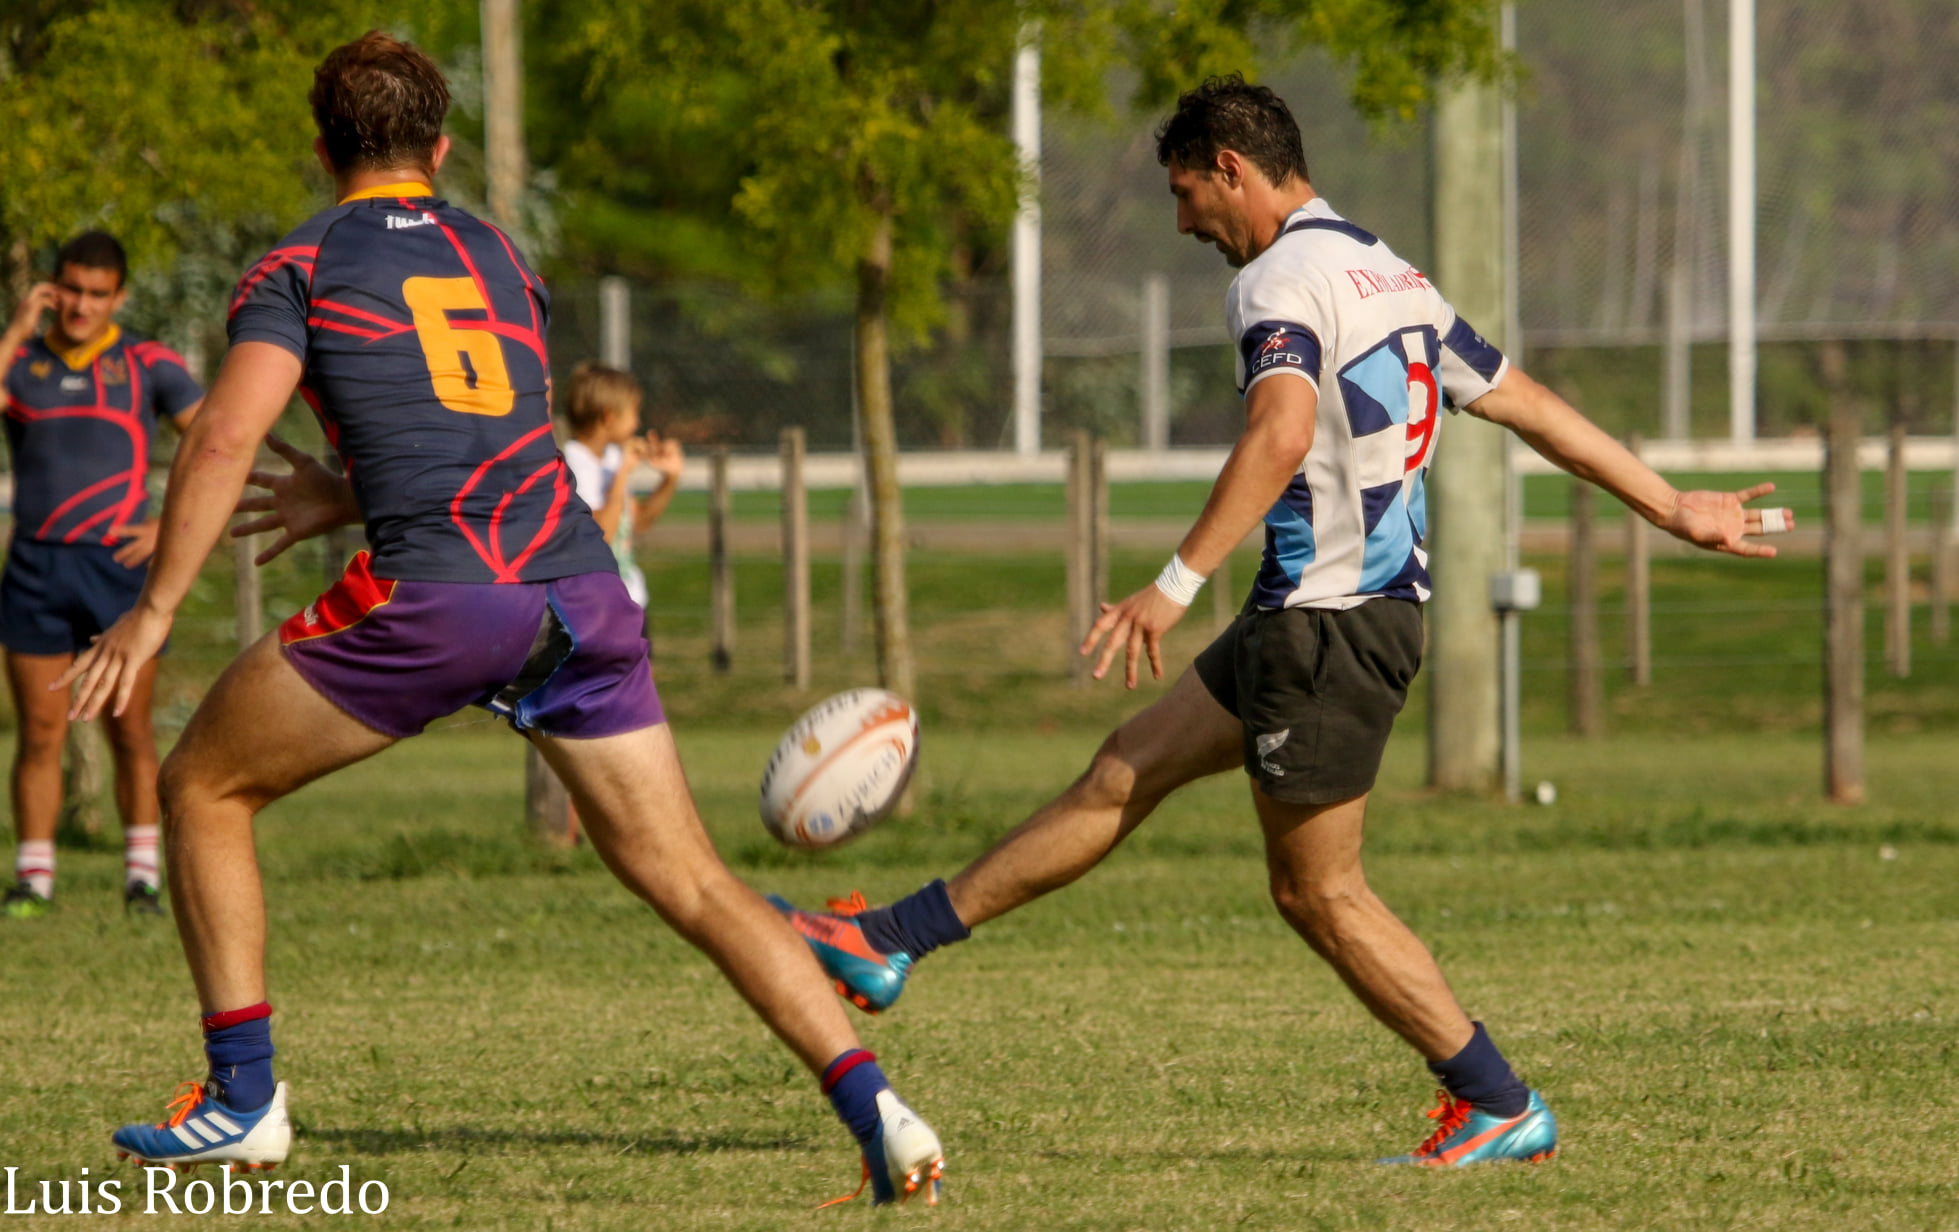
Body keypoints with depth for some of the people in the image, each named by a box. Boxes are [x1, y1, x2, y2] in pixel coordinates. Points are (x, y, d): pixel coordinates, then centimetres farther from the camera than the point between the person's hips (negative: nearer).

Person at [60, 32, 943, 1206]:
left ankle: (243, 1097, 12)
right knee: (691, 882, 7)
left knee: (205, 788, 16)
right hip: (582, 592, 4)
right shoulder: (501, 257, 25)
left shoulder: (300, 267, 10)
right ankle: (873, 1105, -9)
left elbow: (227, 438, -4)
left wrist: (155, 608, -1)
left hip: (436, 597, -4)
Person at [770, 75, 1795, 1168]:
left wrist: (1176, 587, -32)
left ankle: (1502, 1109, 5)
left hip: (1329, 624, -10)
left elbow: (1283, 433, -31)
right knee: (1123, 776, 13)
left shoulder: (1281, 279, -14)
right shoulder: (1389, 276, 14)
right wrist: (1674, 509, 24)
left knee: (1319, 891, 0)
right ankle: (888, 945, 19)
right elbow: (1531, 404, 18)